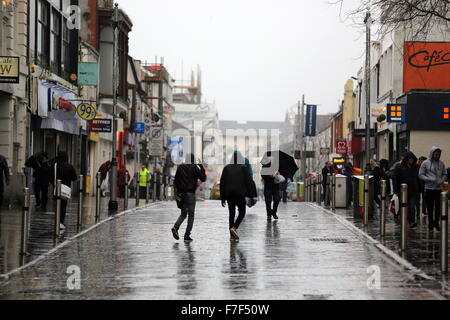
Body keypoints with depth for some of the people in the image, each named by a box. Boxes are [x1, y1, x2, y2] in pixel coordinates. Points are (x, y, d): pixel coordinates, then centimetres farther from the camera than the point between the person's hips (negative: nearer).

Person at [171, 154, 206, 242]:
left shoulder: (180, 167, 7)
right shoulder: (195, 168, -6)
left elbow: (176, 180, 8)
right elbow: (203, 179, -2)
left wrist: (178, 191, 14)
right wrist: (202, 169, 9)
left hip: (181, 193, 4)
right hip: (191, 193, -4)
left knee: (183, 214, 15)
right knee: (191, 215, 4)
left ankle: (176, 227, -12)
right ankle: (187, 235, -2)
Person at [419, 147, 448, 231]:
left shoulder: (441, 163, 7)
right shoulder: (426, 163, -4)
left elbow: (445, 174, 13)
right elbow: (420, 175, -5)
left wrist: (442, 181, -8)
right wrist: (430, 179, -17)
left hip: (439, 189, 3)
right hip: (429, 189, -3)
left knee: (438, 207, 6)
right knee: (430, 208, 2)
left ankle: (436, 223, 20)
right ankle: (431, 224, 11)